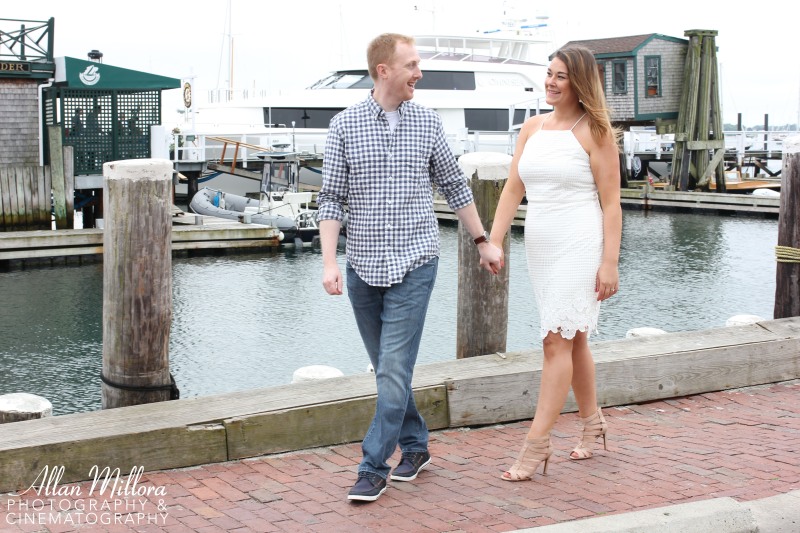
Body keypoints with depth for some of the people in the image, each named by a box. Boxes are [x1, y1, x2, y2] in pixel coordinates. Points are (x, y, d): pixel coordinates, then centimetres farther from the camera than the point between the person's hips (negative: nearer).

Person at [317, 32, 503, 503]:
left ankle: (374, 468, -1)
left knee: (394, 370, -8)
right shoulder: (345, 125, 0)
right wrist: (329, 262, -10)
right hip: (363, 267, 1)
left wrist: (483, 241, 14)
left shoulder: (427, 122, 3)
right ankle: (415, 447, 29)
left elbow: (455, 186, 13)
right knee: (387, 369, 12)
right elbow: (332, 198, -1)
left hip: (414, 264, -1)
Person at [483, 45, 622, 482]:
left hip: (579, 247, -7)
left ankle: (536, 443, -9)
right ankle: (593, 424, 29)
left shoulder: (594, 132, -7)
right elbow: (513, 188, 9)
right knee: (573, 340, 15)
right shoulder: (532, 128, 11)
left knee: (557, 342, -10)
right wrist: (493, 241, -1)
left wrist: (610, 263, -14)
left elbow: (611, 202, -8)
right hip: (540, 246, 7)